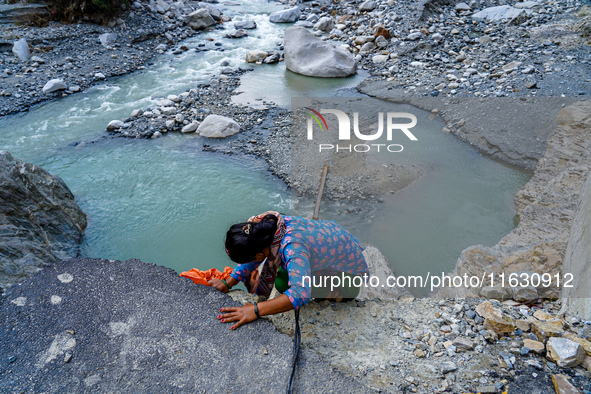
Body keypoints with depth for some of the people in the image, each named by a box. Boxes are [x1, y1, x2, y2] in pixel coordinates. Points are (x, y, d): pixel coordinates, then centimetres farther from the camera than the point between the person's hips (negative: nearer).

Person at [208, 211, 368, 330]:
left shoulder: (292, 248, -42)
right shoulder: (265, 222, -17)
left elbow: (300, 294, -50)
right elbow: (252, 255, -2)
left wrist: (256, 310, -48)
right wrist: (228, 283, -7)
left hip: (350, 271, -8)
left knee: (283, 283, -18)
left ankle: (335, 295, -1)